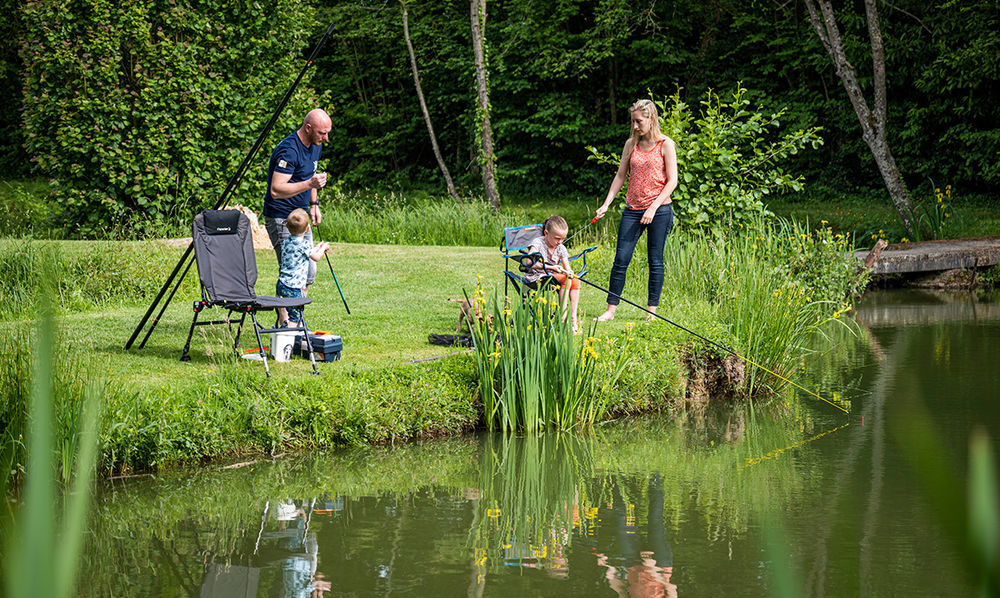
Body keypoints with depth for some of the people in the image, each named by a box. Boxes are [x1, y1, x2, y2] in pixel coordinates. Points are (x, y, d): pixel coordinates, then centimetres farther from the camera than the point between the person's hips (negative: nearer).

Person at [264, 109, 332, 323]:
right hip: (281, 219, -9)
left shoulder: (315, 146, 6)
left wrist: (314, 203, 14)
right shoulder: (289, 150, -23)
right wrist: (310, 184, -37)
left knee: (308, 273, 10)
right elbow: (276, 190, -30)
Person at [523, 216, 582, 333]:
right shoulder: (538, 243, -12)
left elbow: (567, 268, 4)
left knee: (575, 281, -16)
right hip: (536, 278, -7)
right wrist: (551, 267, -32)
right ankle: (562, 317, -26)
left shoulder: (561, 248, 7)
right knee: (565, 280, -27)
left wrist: (569, 272, -22)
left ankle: (573, 318, -15)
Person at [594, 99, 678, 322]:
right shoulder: (631, 144, 9)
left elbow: (672, 181, -7)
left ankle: (653, 310, 11)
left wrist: (653, 207, -14)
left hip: (659, 210, -4)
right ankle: (611, 309, 3)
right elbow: (620, 176, 14)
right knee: (621, 259, -1)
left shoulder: (665, 145, -4)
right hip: (633, 209, 4)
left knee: (655, 261, 3)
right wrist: (606, 204, 6)